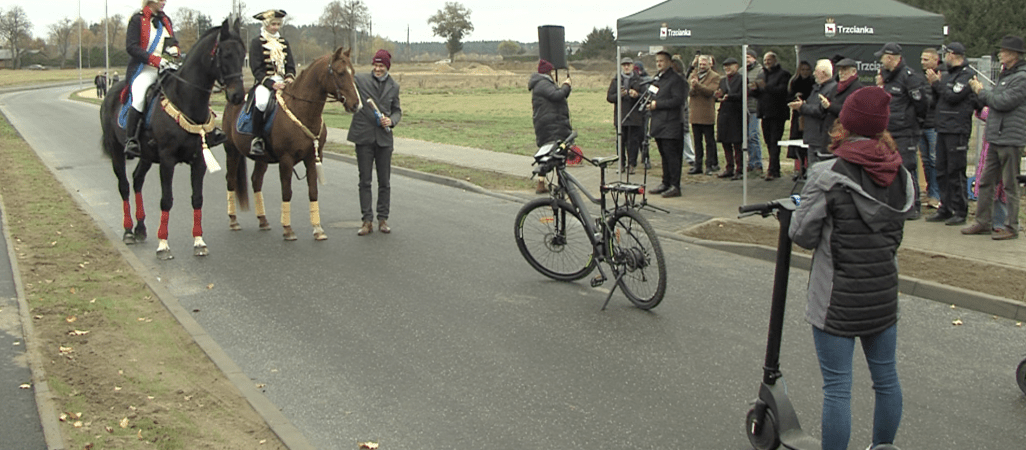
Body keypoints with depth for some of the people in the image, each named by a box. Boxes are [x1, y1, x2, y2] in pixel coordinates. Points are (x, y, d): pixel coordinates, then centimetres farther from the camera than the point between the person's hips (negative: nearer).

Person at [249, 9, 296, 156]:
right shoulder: (256, 42, 2)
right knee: (262, 101, -37)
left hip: (283, 82, 5)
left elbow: (291, 66, 15)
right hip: (263, 83, -5)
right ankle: (257, 139, -26)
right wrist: (272, 84, -20)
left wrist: (290, 78, -8)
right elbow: (257, 69, -6)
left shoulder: (284, 43, 18)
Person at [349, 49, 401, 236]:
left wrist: (391, 120, -6)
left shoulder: (393, 86, 8)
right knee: (365, 181, 3)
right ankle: (367, 220, 8)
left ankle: (383, 219, 18)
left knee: (384, 182, 7)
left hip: (384, 138, 2)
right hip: (363, 136, -2)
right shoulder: (360, 80, -1)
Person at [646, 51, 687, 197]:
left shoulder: (676, 79, -9)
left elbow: (678, 100, -18)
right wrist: (649, 102, 6)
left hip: (670, 124, -9)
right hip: (658, 123, 9)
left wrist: (657, 104, -16)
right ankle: (666, 183, 21)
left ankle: (675, 186, -7)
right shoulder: (657, 78, 18)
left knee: (671, 154, -9)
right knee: (664, 155, 14)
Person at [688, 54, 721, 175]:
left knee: (709, 141, 1)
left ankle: (711, 165, 6)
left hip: (707, 114, -5)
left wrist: (697, 85, -28)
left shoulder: (715, 77, 0)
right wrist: (692, 88, -20)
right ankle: (698, 165, 15)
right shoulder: (693, 75, 15)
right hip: (694, 114, 5)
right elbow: (687, 91, 3)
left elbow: (710, 91, -15)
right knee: (697, 141, 10)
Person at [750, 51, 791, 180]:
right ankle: (776, 170, 17)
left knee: (774, 142, -11)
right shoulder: (761, 75, 18)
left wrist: (766, 87, -25)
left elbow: (782, 90, -17)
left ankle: (772, 170, -14)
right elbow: (757, 94, 17)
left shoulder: (783, 74, -3)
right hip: (765, 114, 7)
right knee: (769, 142, 9)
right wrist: (755, 89, -6)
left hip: (777, 114, -7)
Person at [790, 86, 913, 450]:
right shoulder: (901, 176, 2)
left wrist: (799, 210, 5)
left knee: (837, 387, 2)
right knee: (886, 377, 19)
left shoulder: (827, 175, -17)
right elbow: (896, 230, 9)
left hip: (838, 298, -6)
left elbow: (803, 235, -13)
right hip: (884, 293, 6)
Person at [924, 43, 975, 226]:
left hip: (957, 130, -9)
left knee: (956, 172, -6)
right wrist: (934, 85, 4)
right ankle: (945, 208, 19)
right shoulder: (948, 74, 17)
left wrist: (937, 83, -8)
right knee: (942, 171, 11)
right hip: (943, 128, 9)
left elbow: (953, 96, -18)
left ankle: (960, 211, 0)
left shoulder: (967, 74, -7)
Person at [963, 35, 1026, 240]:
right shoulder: (1005, 74, 16)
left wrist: (982, 91, -7)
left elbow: (1003, 102, -21)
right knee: (986, 181, 11)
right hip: (996, 137, 9)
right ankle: (982, 222, 18)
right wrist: (980, 90, 2)